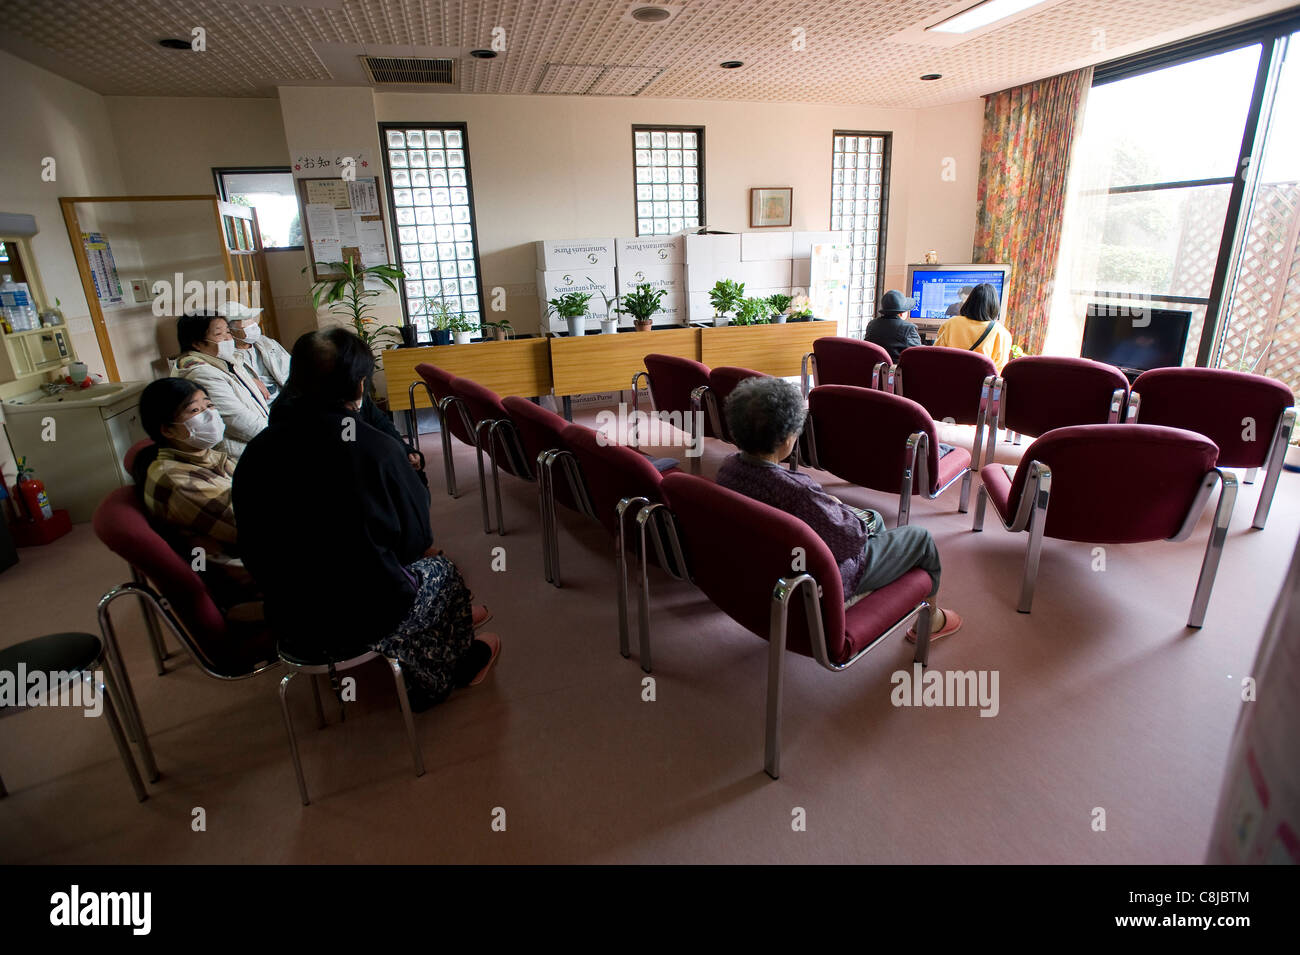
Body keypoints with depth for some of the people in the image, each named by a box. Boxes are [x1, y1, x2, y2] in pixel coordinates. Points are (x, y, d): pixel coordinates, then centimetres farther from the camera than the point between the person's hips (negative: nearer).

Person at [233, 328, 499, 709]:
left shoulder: (255, 453, -6)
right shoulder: (375, 448, -20)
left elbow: (253, 549, 5)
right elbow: (416, 538, -9)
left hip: (289, 624, 5)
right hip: (364, 621, -5)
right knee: (441, 567, 23)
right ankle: (459, 666, 47)